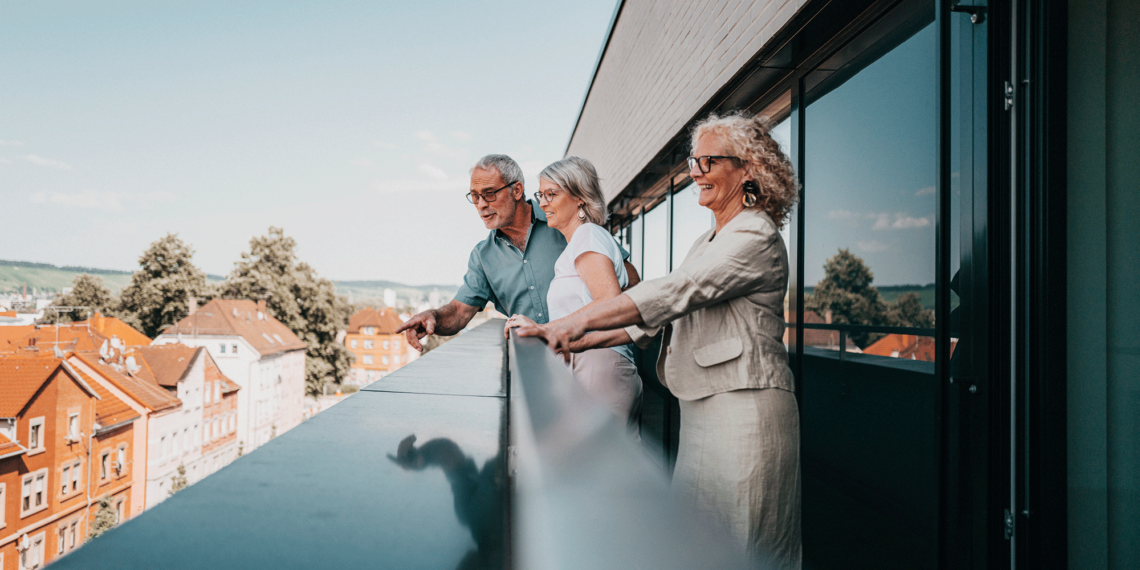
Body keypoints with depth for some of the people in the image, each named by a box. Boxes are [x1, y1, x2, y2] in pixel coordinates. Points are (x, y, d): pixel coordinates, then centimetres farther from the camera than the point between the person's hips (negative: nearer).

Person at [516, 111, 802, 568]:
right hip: (702, 410, 9)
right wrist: (584, 341, 4)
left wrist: (579, 321, -25)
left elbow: (674, 293, -23)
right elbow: (668, 310, 15)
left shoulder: (755, 238, -12)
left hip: (744, 411, -9)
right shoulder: (709, 242, 18)